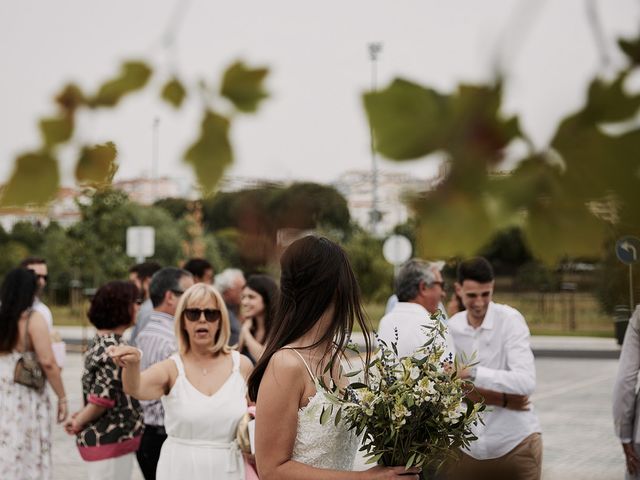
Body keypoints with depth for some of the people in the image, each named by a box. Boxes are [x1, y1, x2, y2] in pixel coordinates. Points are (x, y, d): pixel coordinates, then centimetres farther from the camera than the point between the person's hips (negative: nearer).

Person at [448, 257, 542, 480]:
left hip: (515, 443, -3)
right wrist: (502, 399, -16)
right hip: (470, 446, 3)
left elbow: (526, 383, -22)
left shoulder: (510, 320, -10)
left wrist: (471, 372, -29)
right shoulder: (451, 327, 0)